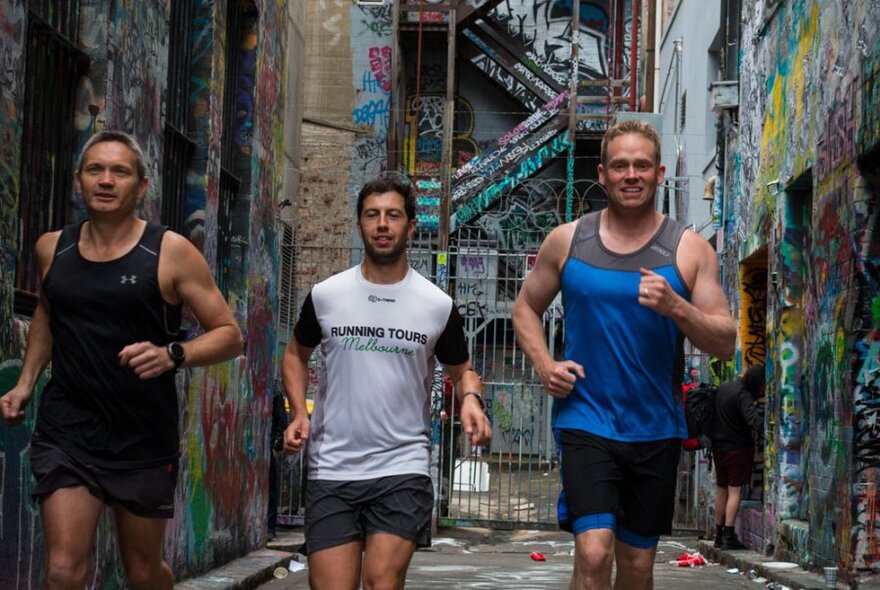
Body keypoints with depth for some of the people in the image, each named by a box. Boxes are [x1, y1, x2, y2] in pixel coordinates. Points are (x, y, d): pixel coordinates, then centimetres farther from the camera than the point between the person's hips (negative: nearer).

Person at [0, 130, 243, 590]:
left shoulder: (170, 252, -8)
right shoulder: (52, 248, 3)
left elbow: (229, 335, -6)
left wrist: (172, 355, -23)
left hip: (144, 436, -1)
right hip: (66, 430, 2)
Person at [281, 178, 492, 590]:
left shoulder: (438, 305, 3)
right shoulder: (325, 296, 4)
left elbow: (461, 370, 15)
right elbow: (296, 354, 19)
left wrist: (471, 398, -8)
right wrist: (299, 413, 3)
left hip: (403, 467, -1)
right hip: (332, 469, 1)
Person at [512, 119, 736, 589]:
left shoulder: (689, 250, 0)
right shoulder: (567, 241, 2)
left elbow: (725, 343, -3)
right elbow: (526, 308, 16)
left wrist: (675, 308, -21)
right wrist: (544, 366, -2)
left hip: (656, 431, 2)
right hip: (585, 422, -1)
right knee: (593, 552, -18)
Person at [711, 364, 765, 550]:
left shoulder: (725, 387, 7)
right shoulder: (743, 396, -20)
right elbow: (754, 419, -34)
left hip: (719, 447, 8)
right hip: (738, 448, -8)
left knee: (721, 490, 15)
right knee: (735, 491, -6)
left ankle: (718, 535, 19)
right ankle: (729, 536, -11)